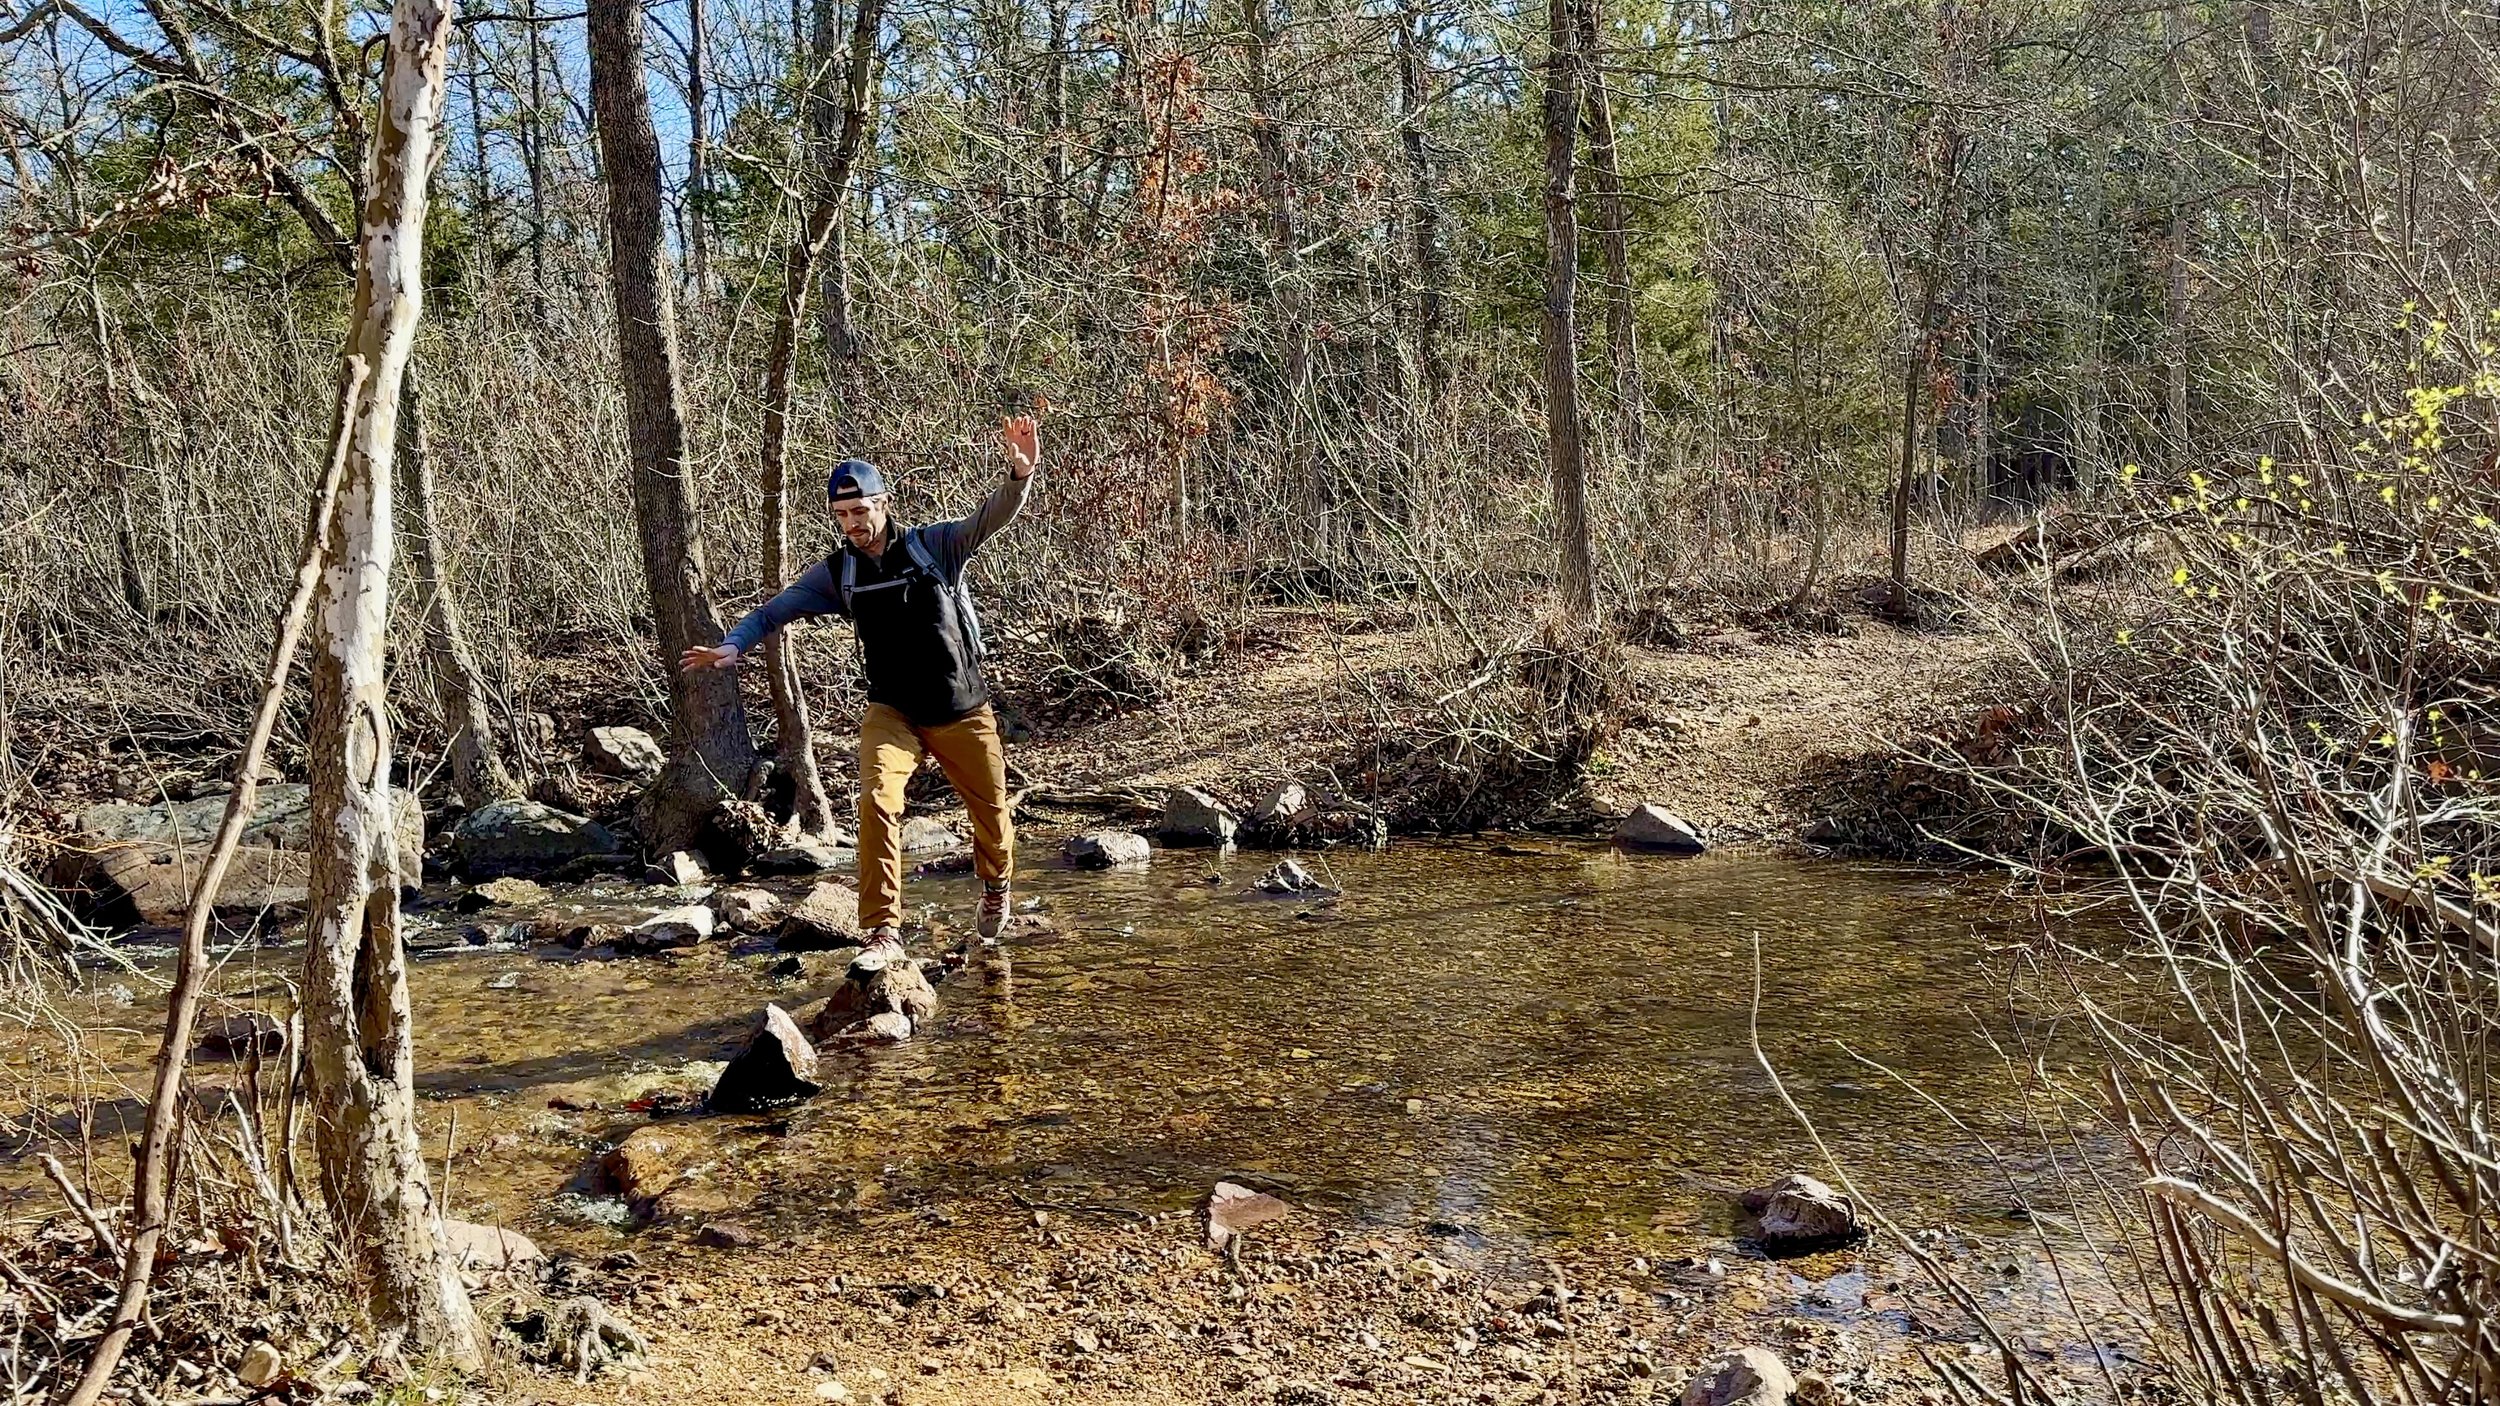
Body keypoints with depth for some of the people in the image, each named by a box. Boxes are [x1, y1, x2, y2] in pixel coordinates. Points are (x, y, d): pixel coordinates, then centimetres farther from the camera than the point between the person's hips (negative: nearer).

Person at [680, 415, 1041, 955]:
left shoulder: (934, 545, -9)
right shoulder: (836, 573, -1)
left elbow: (992, 516, -21)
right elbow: (773, 611, -2)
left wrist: (1020, 475, -41)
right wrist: (732, 646, -20)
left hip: (964, 711, -1)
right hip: (892, 712, 1)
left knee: (991, 810, 11)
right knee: (877, 800, -23)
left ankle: (996, 887, 44)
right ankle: (882, 927, -18)